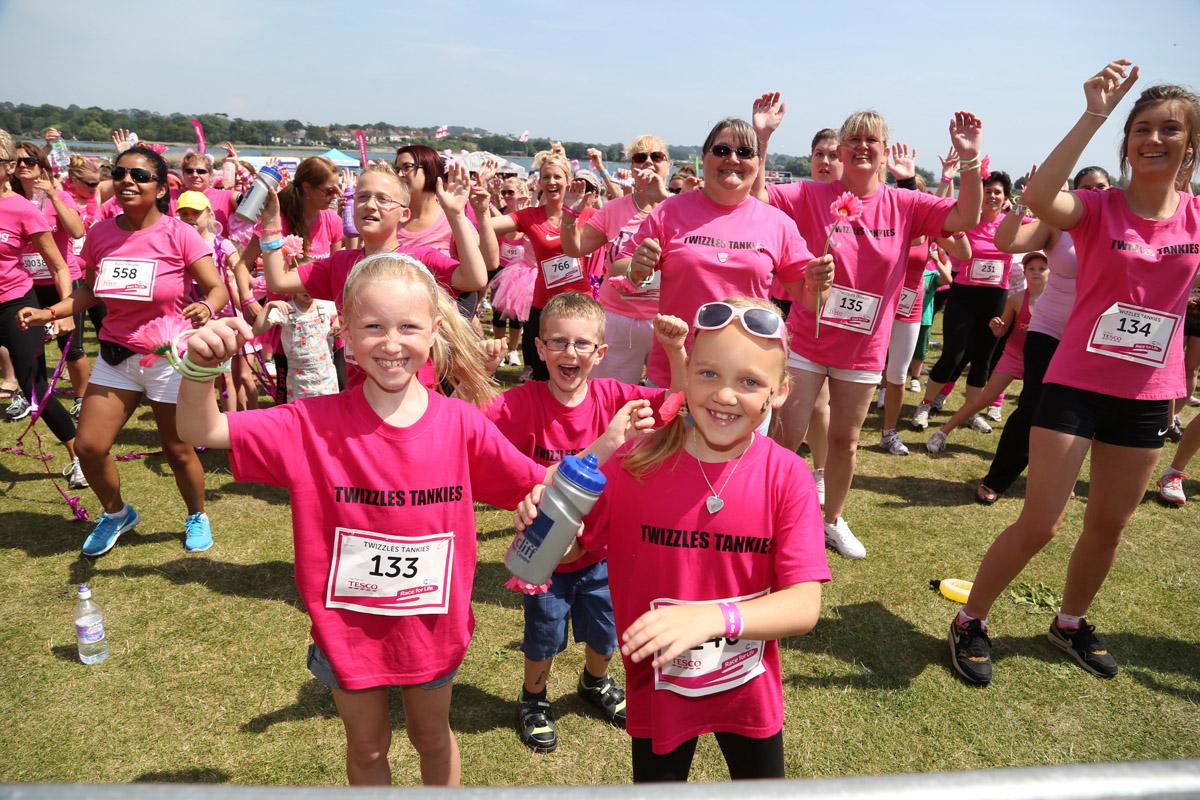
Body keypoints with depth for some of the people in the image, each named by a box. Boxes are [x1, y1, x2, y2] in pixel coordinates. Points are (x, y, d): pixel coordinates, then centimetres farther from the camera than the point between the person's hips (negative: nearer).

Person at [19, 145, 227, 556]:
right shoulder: (100, 233, -1)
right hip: (115, 356, 4)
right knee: (89, 447, 4)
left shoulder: (178, 234, -13)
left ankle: (197, 516, 33)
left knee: (178, 450, 6)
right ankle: (116, 514, 32)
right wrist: (50, 312, -3)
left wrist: (206, 309, -37)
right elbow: (89, 290, 12)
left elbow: (218, 288, -15)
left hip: (169, 358, -4)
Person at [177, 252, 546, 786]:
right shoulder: (317, 423, -17)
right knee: (367, 746, 24)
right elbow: (201, 432, -19)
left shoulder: (461, 424, -15)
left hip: (432, 624, 1)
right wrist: (199, 368, -40)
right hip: (347, 626, 0)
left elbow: (542, 490, -10)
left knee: (432, 736, 27)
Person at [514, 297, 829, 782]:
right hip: (658, 687, -1)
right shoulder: (635, 463, -16)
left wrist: (713, 616, -38)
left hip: (748, 687, 1)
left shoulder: (787, 478, -17)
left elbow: (804, 606, -22)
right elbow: (577, 549, -4)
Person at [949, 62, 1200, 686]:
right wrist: (1094, 115, -30)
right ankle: (970, 622, 15)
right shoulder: (1098, 209, -8)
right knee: (1038, 525, -5)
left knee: (1108, 526, 16)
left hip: (1147, 396, 5)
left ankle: (1071, 622, 39)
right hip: (1076, 385, -4)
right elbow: (1038, 198, -31)